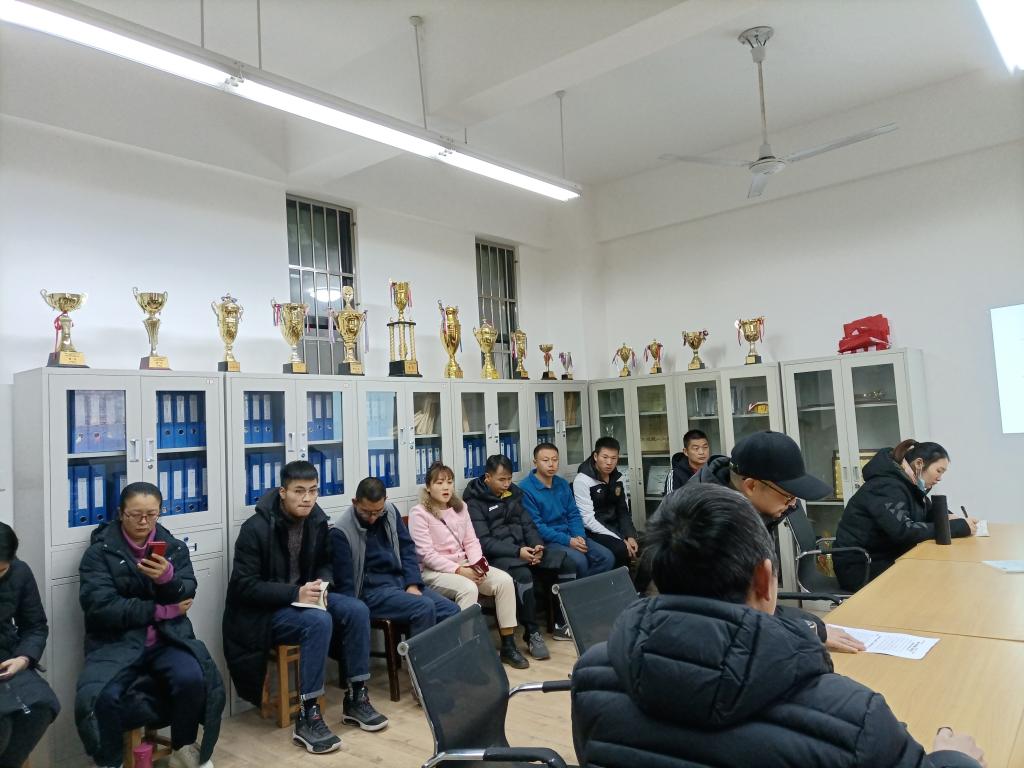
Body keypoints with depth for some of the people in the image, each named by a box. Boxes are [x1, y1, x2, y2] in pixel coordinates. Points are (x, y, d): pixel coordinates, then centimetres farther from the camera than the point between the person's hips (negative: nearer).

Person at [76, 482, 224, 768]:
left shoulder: (174, 548, 8)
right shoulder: (99, 552, -1)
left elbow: (185, 598, -1)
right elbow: (100, 607, -12)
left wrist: (168, 578, -24)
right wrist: (160, 611, -10)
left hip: (167, 638, 2)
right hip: (117, 641, -1)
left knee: (193, 678, -26)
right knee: (101, 696, -30)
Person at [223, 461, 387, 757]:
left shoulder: (317, 521, -1)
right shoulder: (256, 528, -19)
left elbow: (325, 562, 13)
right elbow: (244, 586, -20)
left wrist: (321, 584, -10)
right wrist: (295, 593, -27)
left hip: (302, 596, 6)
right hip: (262, 611, -6)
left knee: (357, 610, -17)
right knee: (319, 622, -33)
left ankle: (356, 698, -4)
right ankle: (307, 718, -23)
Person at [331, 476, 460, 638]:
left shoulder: (390, 511, 3)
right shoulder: (341, 532, -14)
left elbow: (407, 548, 9)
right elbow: (345, 583, -12)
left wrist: (412, 584, -3)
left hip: (401, 580, 6)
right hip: (371, 590, -6)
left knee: (452, 610, -12)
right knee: (425, 607, -28)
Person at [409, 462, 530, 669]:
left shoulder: (460, 507, 12)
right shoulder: (419, 513, -9)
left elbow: (471, 541, 9)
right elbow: (427, 554, -15)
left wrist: (477, 565, -11)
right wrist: (458, 570, -19)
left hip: (465, 566, 6)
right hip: (434, 571, -6)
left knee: (504, 580, -17)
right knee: (468, 588, -36)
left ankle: (508, 645, -10)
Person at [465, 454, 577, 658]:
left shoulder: (512, 493, 15)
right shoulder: (474, 502, -6)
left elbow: (528, 525, 14)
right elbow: (483, 542, -14)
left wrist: (537, 545, -8)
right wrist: (517, 551, -23)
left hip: (522, 549, 7)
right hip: (495, 557, -7)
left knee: (566, 562, -11)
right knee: (522, 575, -37)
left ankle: (562, 623, 1)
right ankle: (532, 634, -22)